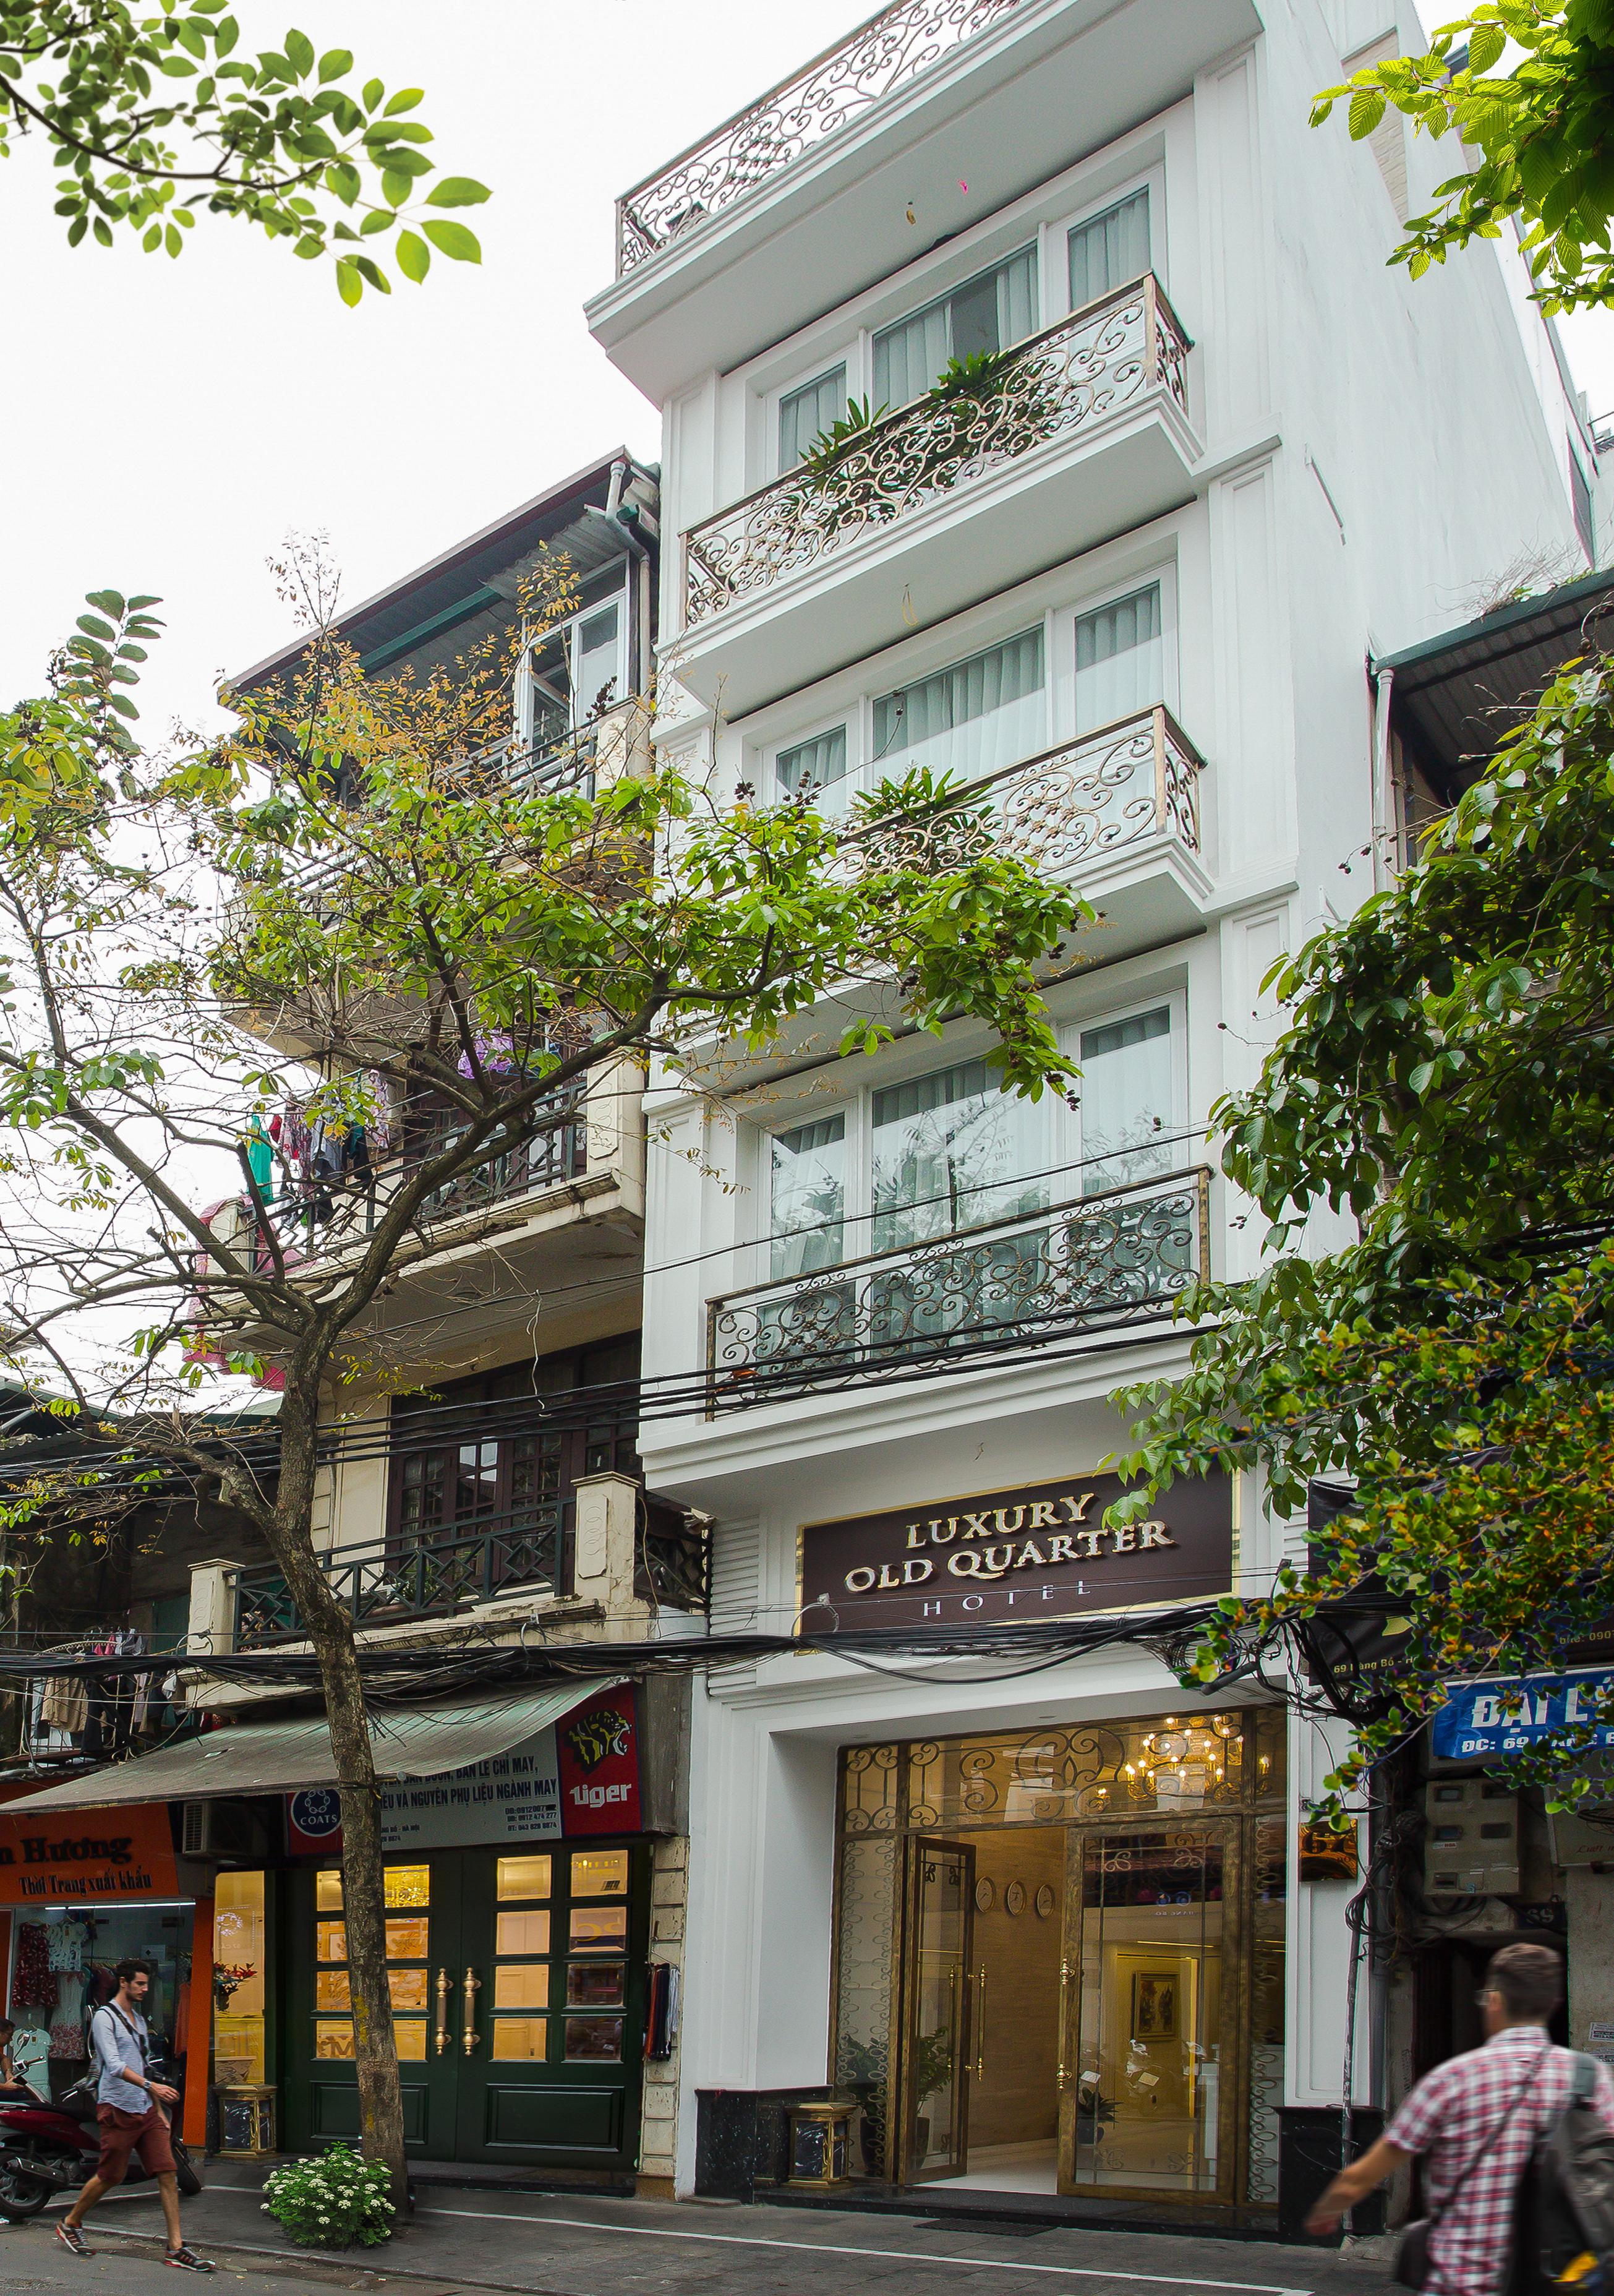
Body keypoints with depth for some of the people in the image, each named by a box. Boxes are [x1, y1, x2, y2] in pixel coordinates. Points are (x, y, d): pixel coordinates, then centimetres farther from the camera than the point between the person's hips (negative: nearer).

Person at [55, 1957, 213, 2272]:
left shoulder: (139, 2020, 19)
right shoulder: (105, 2017, -7)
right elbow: (114, 2065, -19)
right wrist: (151, 2086, -30)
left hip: (146, 2109, 7)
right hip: (118, 2109, -7)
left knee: (168, 2173, -4)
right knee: (110, 2176, 2)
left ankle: (176, 2248, -4)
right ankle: (70, 2225, 27)